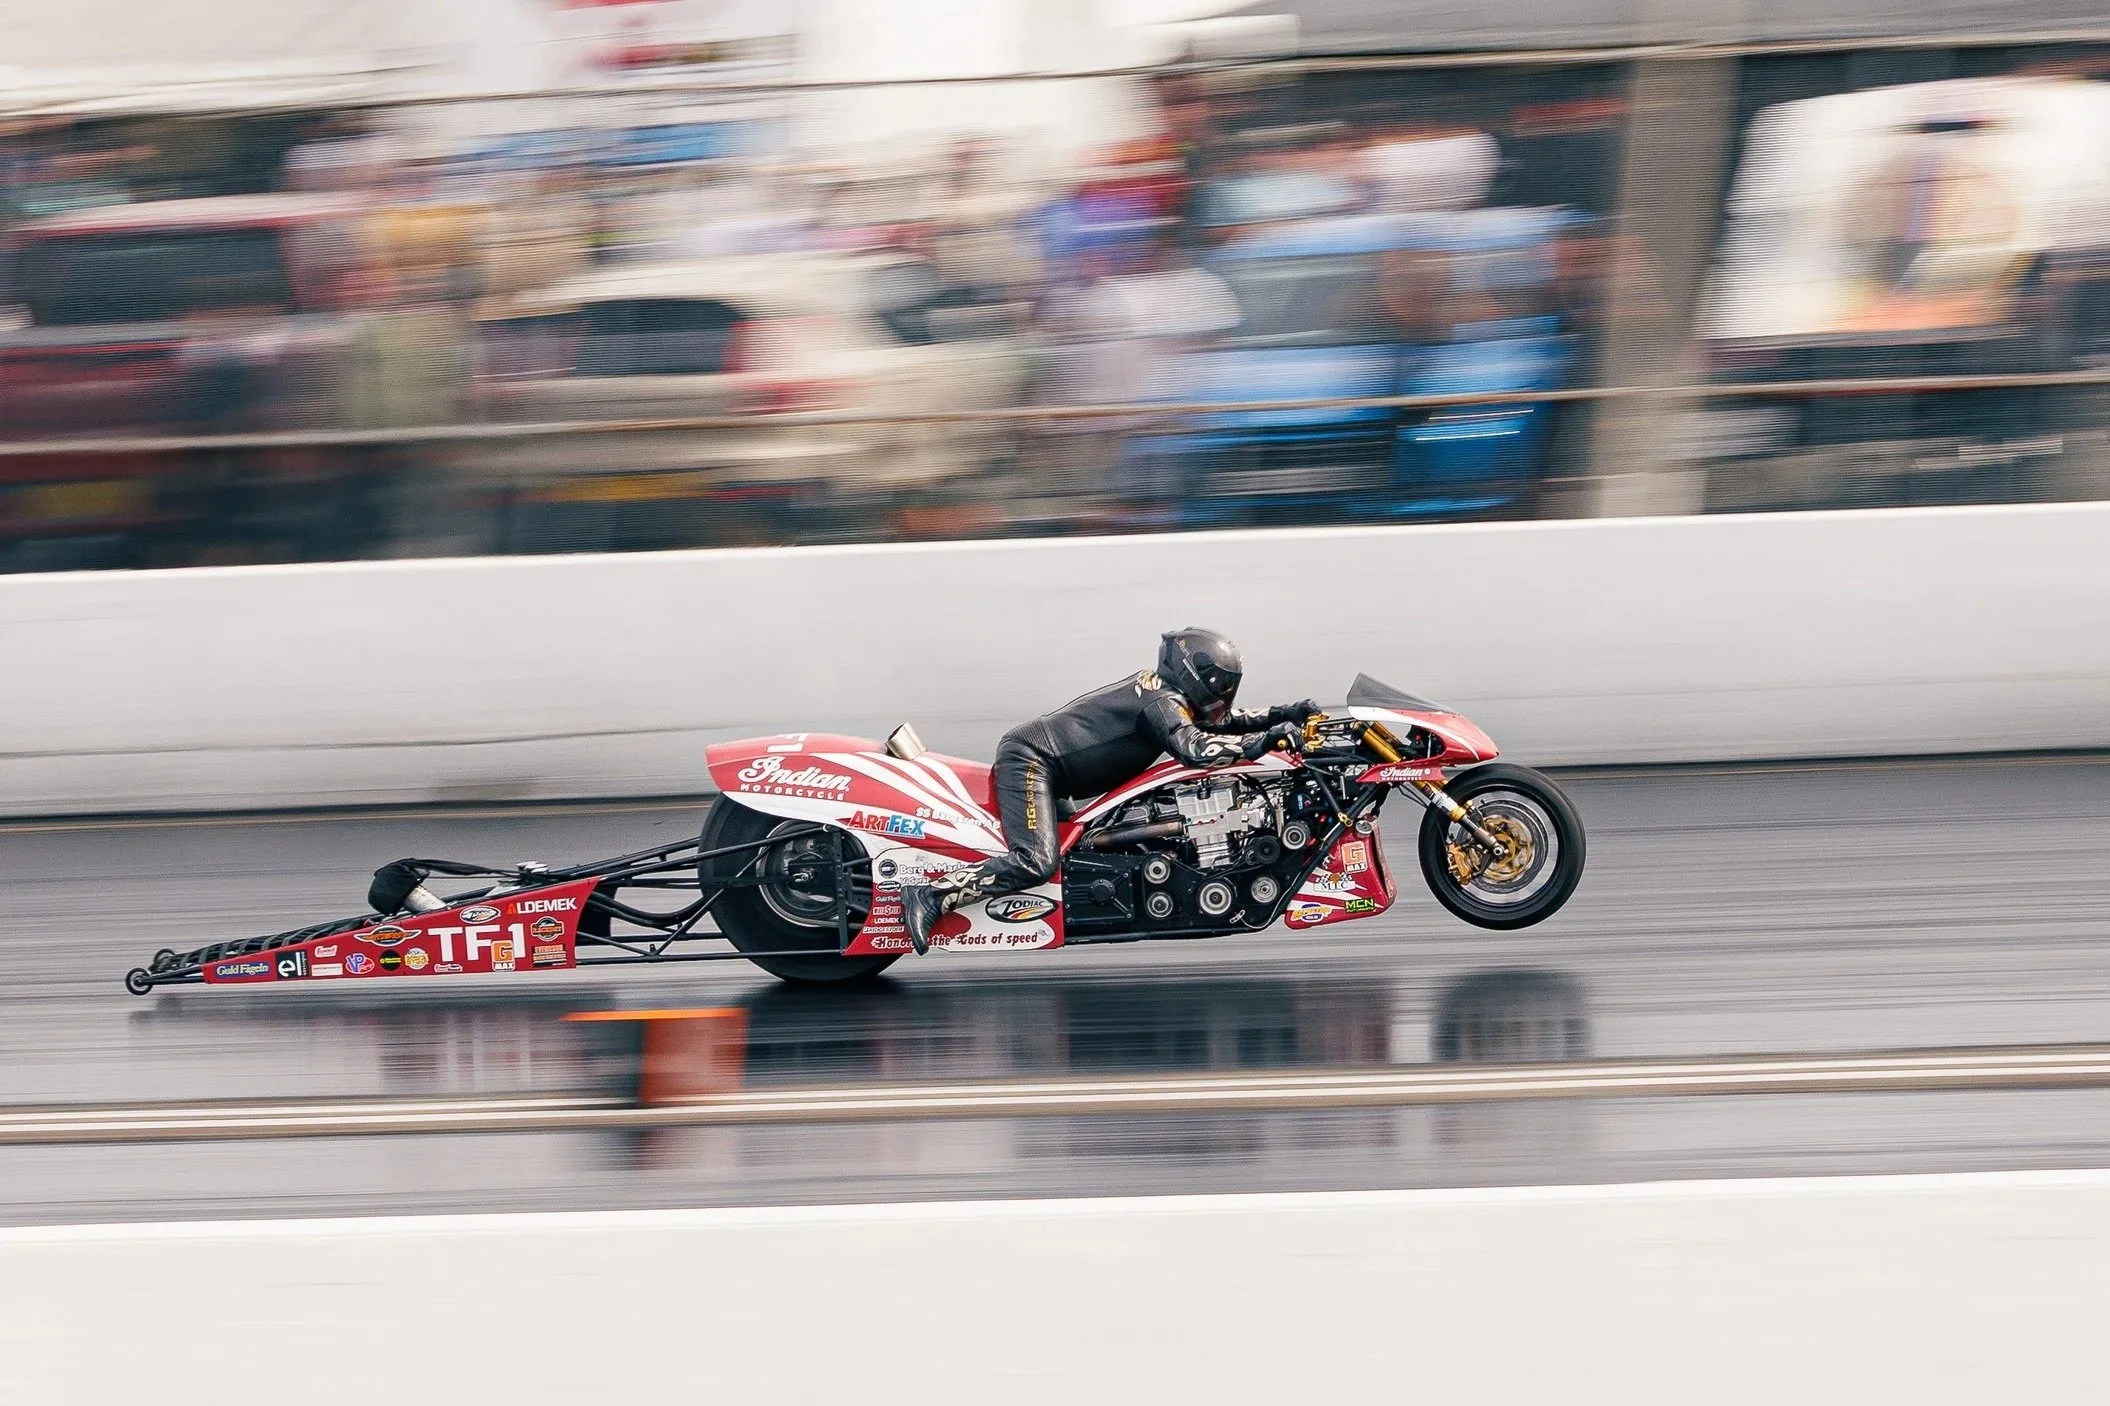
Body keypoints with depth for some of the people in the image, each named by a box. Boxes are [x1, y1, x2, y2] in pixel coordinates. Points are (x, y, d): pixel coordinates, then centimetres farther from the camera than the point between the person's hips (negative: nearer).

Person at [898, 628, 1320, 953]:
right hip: (1029, 757, -11)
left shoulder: (1161, 692, 15)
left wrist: (1281, 715, 13)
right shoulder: (1162, 701, -14)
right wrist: (1269, 738, -28)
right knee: (1036, 862, -26)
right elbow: (1193, 747, -31)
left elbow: (1217, 723, 25)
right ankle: (931, 895, -26)